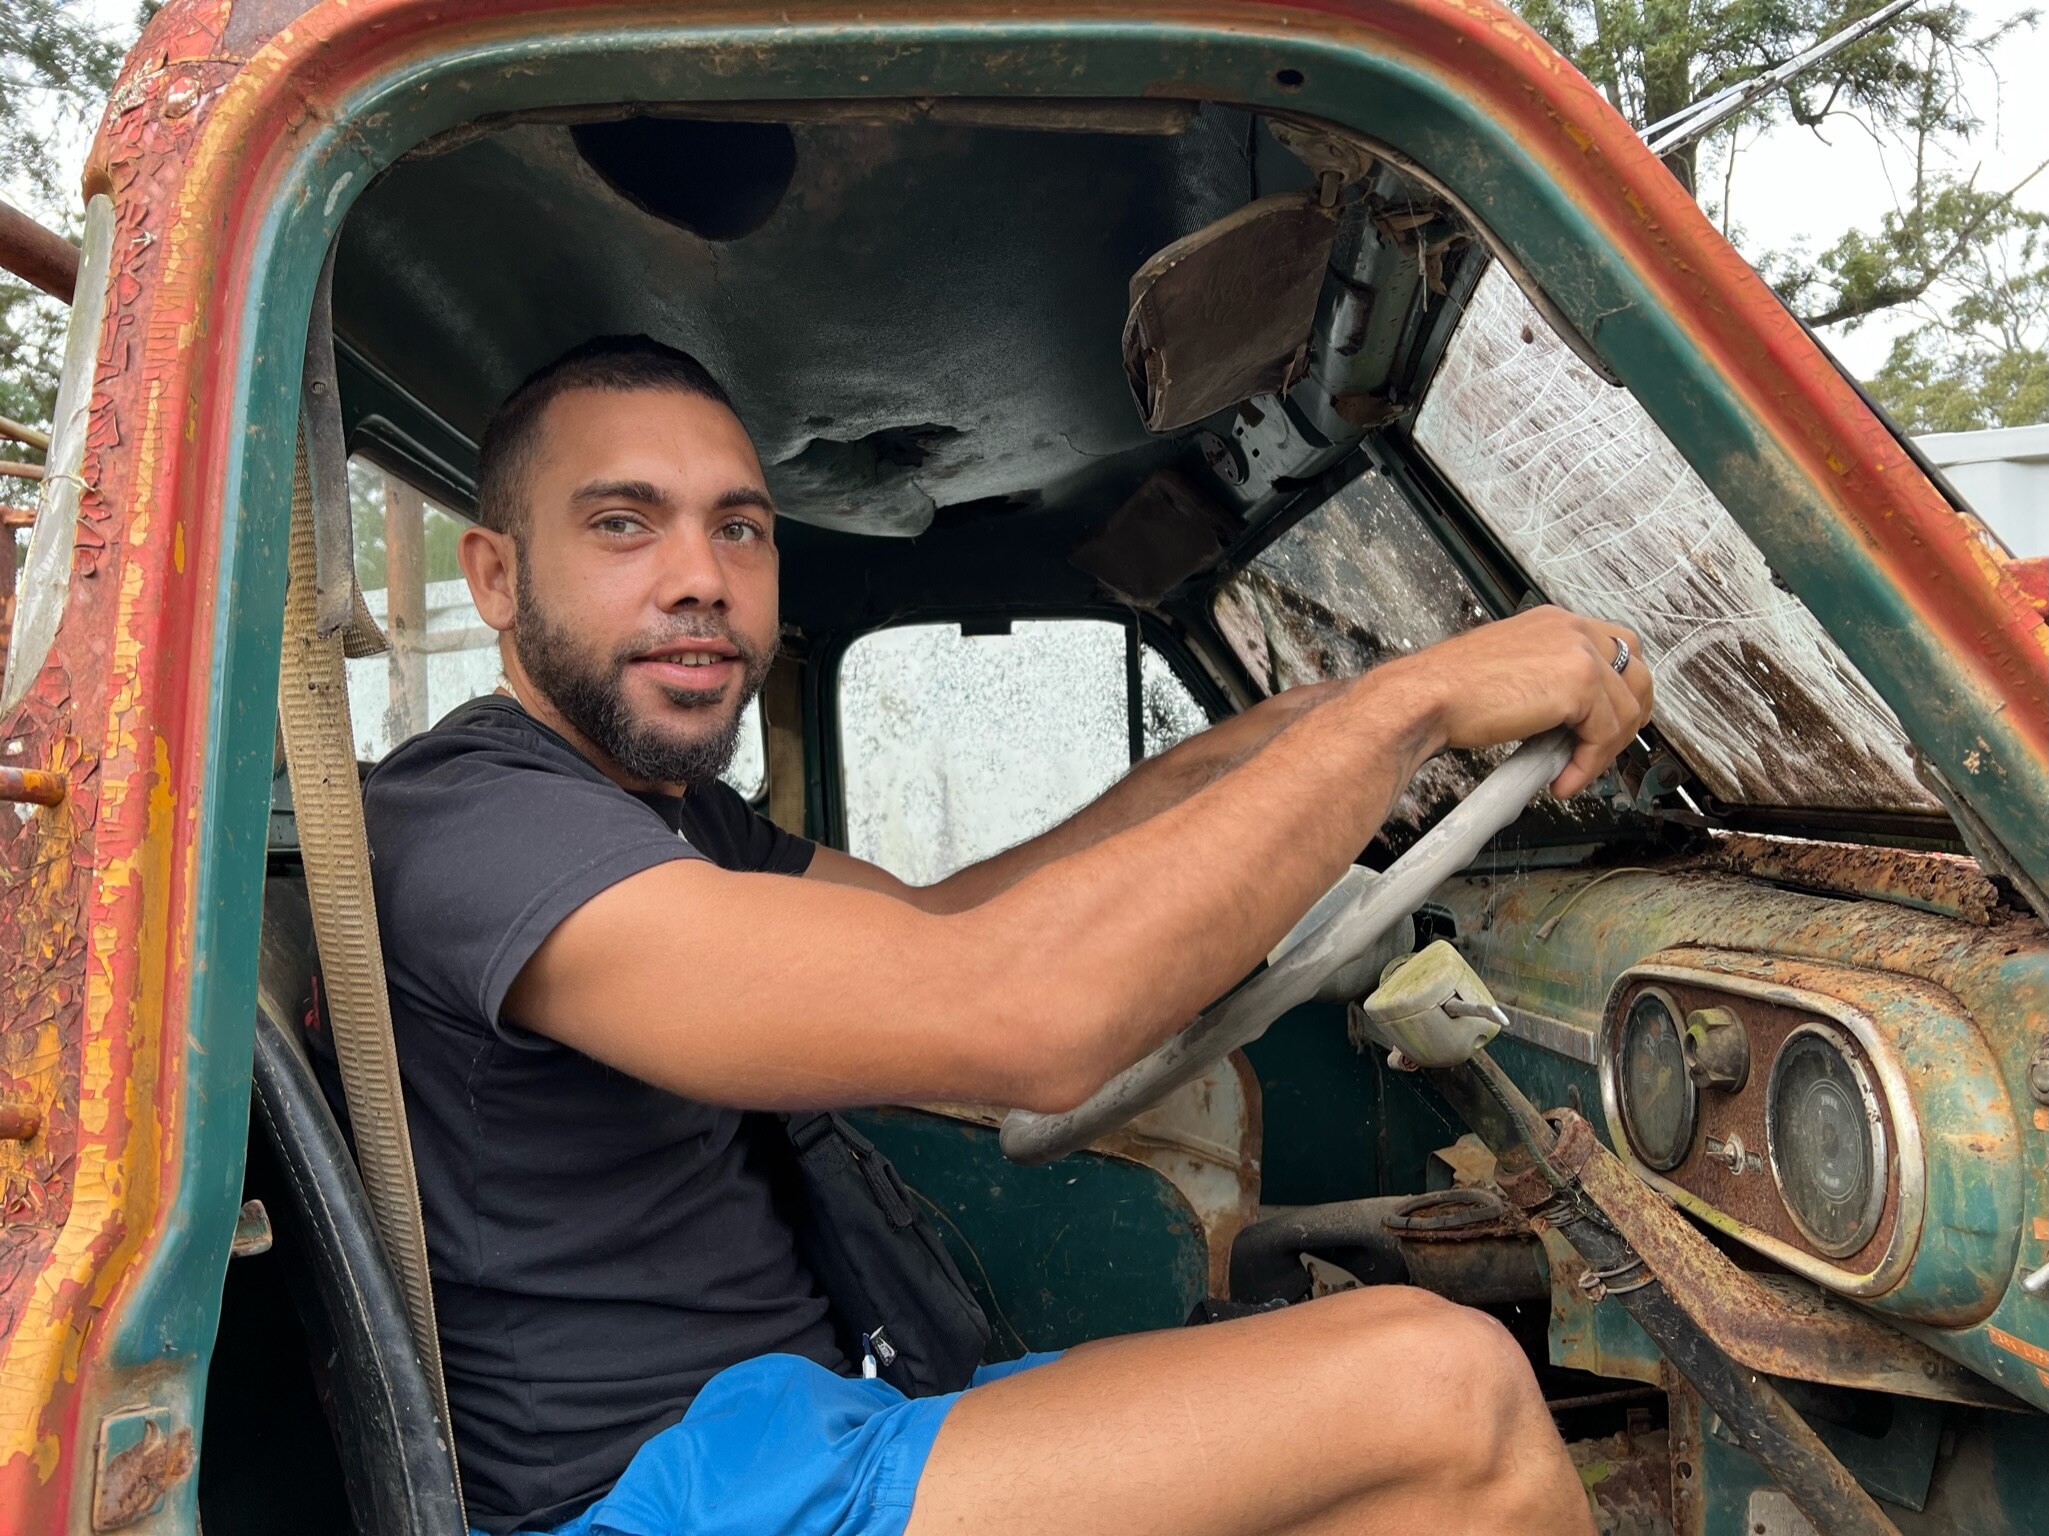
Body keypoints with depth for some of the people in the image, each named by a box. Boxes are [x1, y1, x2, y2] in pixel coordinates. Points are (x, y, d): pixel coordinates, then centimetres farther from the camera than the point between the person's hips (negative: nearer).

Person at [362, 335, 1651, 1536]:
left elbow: (941, 923, 11)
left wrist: (1267, 737, 3)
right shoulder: (470, 827, -21)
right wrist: (1408, 698, -24)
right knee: (1445, 1396, -18)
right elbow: (1021, 1019, -33)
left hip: (795, 1415, 9)